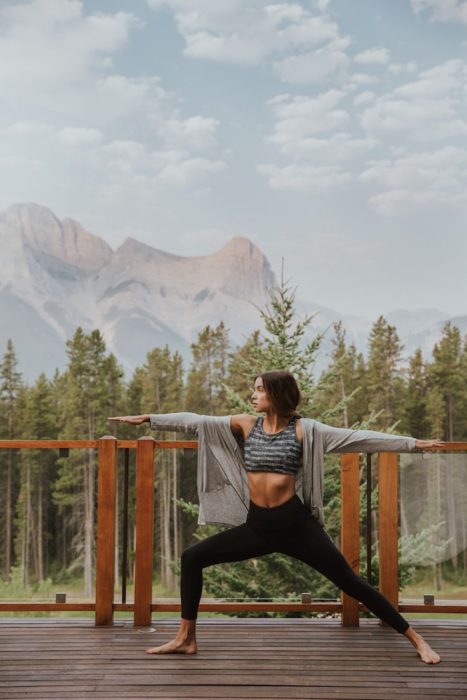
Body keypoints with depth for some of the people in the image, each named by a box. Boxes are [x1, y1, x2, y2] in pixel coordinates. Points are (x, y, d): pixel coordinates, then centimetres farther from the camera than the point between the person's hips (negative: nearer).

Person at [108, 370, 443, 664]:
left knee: (349, 581, -4)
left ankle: (415, 638, 10)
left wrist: (413, 443, -10)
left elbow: (356, 436, -7)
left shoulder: (302, 428, -4)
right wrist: (149, 418, 2)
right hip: (258, 525, 4)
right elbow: (195, 421, 5)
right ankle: (186, 639, 13)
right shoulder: (246, 425, 5)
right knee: (192, 558, 1)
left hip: (295, 523, -4)